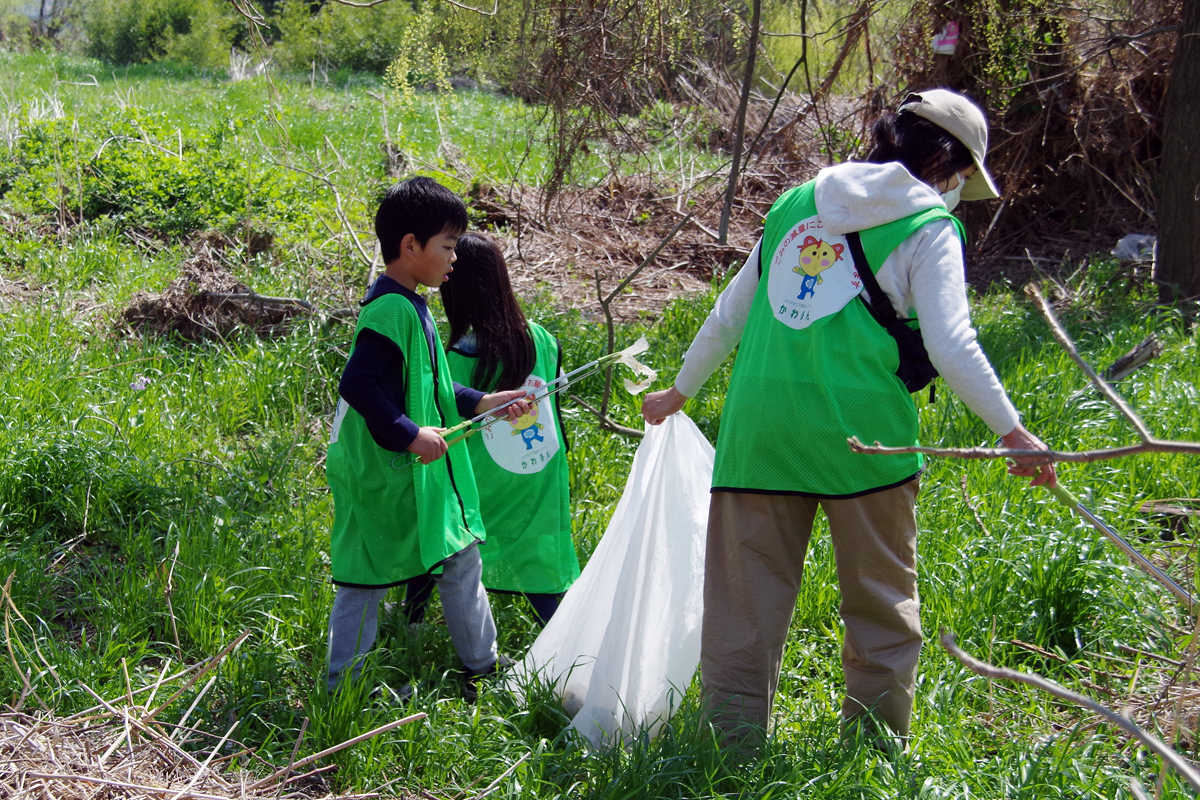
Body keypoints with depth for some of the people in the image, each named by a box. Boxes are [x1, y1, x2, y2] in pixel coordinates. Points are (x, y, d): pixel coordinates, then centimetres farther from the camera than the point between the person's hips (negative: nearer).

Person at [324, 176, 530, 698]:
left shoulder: (409, 306, 13)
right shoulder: (391, 310, -20)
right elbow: (358, 384, -28)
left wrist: (484, 403, 17)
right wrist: (410, 435, -25)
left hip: (418, 470, 10)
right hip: (381, 473, -10)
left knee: (461, 560, 15)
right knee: (364, 579, 1)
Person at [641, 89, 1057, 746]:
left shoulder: (796, 204, 17)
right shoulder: (927, 226, 2)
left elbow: (730, 313, 22)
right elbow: (951, 347, -8)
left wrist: (680, 392, 32)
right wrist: (1013, 432, -3)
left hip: (760, 422, 4)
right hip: (860, 431, -4)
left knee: (744, 599, 6)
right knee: (881, 601, 10)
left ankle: (733, 749, 9)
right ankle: (875, 751, 14)